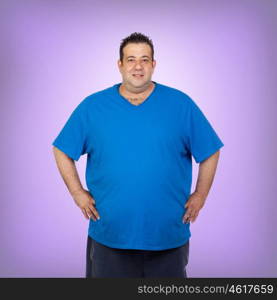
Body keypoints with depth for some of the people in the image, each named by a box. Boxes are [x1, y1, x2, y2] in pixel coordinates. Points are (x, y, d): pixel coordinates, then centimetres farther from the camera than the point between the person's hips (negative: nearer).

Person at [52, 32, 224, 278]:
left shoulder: (181, 104, -2)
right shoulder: (92, 106, -1)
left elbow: (210, 152, 5)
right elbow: (62, 151, 7)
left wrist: (200, 196, 1)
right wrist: (78, 193, 1)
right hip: (109, 235, 0)